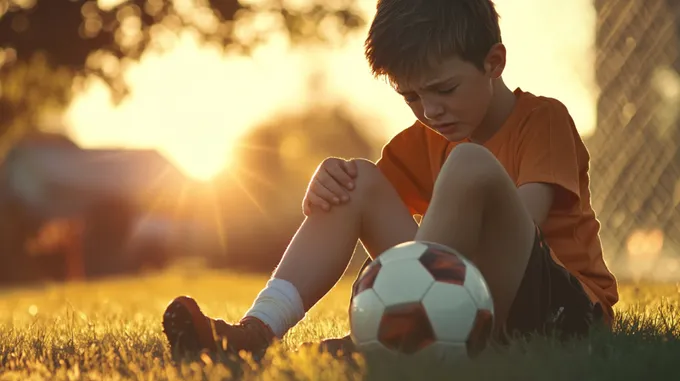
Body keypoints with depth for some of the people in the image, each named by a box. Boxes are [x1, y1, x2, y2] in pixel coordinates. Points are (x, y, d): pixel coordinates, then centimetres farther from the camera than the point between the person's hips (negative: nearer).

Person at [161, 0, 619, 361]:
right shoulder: (424, 142, 15)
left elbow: (522, 227, -20)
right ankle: (258, 330, -21)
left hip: (559, 308, -6)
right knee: (359, 180, -3)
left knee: (470, 164, -29)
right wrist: (323, 189, -13)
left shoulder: (543, 119, -4)